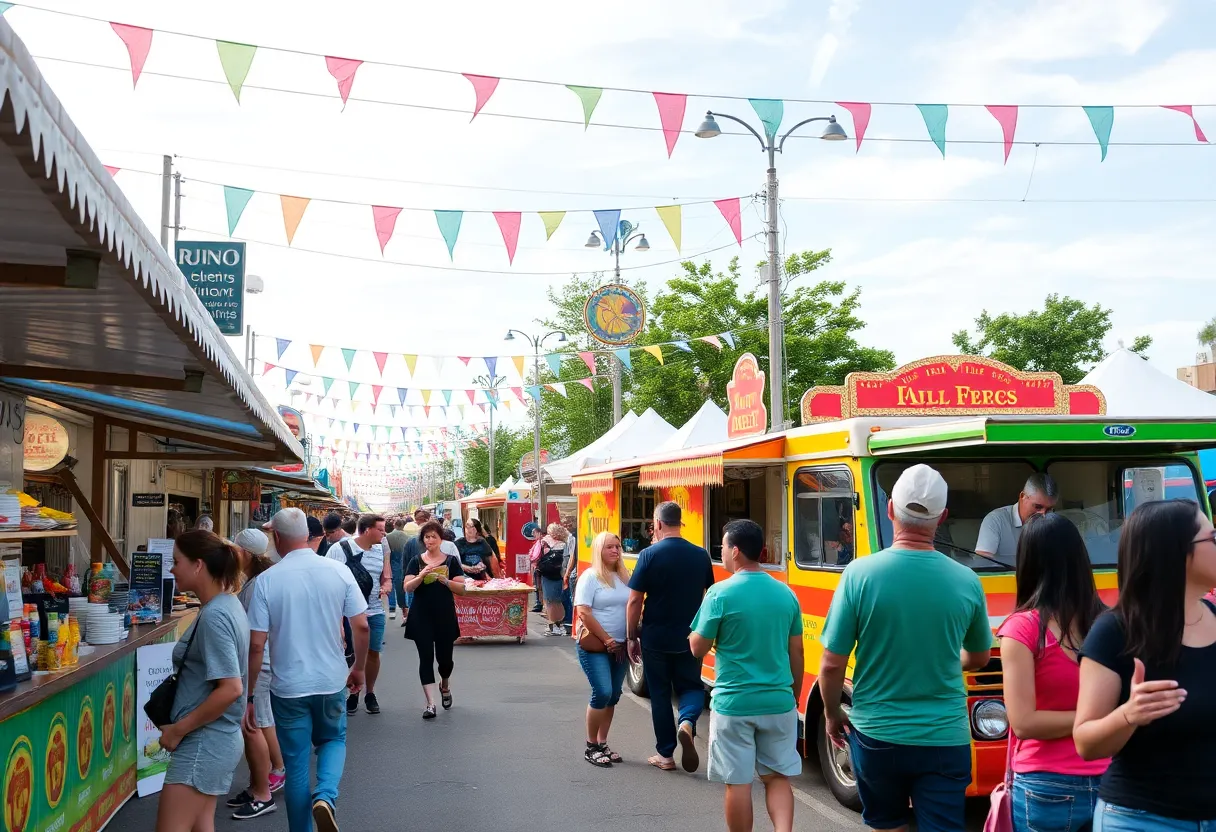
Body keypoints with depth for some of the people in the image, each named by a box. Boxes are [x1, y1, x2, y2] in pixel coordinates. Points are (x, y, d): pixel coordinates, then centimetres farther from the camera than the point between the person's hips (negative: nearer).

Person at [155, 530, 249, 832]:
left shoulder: (214, 616, -21)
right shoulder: (228, 604, 7)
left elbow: (231, 689, -26)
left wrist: (178, 729, -18)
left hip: (203, 742, -10)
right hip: (217, 739, 10)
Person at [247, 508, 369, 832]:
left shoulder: (267, 580, -11)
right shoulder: (339, 571, -7)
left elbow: (256, 644, -12)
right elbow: (362, 626, -4)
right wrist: (359, 668, 12)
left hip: (288, 687, -1)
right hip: (332, 681, 2)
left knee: (296, 765, 13)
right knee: (333, 741, 24)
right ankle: (326, 796, -2)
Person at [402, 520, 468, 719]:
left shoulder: (451, 560, 2)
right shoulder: (416, 561, 3)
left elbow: (462, 588, -2)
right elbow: (407, 587, -6)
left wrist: (446, 581, -21)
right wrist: (421, 576, -24)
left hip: (445, 616, 0)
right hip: (421, 617, 0)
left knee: (444, 658, 7)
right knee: (426, 658, -5)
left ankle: (445, 686, 39)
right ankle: (431, 704, -4)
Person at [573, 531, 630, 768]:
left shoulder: (624, 577, 9)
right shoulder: (590, 577, -9)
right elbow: (584, 613, -15)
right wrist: (607, 640, -15)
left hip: (619, 646, 6)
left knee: (613, 696, 9)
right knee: (602, 693, -13)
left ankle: (602, 744, 21)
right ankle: (591, 748, 0)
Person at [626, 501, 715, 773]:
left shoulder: (649, 555, -12)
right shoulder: (701, 556, -1)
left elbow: (635, 600, -11)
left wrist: (632, 637, 0)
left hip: (655, 638, -2)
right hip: (690, 638, 2)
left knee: (660, 693, 12)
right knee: (690, 686, 17)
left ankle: (666, 755, 17)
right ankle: (687, 722, -14)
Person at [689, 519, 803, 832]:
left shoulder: (720, 594, -12)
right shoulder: (786, 594, 3)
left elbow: (698, 649, -6)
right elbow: (796, 653, 9)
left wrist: (697, 630, 14)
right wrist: (794, 697, 20)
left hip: (733, 704, -4)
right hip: (779, 703, 4)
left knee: (738, 783, 7)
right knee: (778, 777, 15)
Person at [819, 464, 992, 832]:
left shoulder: (860, 573, -13)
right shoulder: (966, 581, -7)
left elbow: (832, 665, -9)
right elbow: (978, 658, 11)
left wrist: (832, 714, 9)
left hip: (876, 735, 0)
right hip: (944, 739, 0)